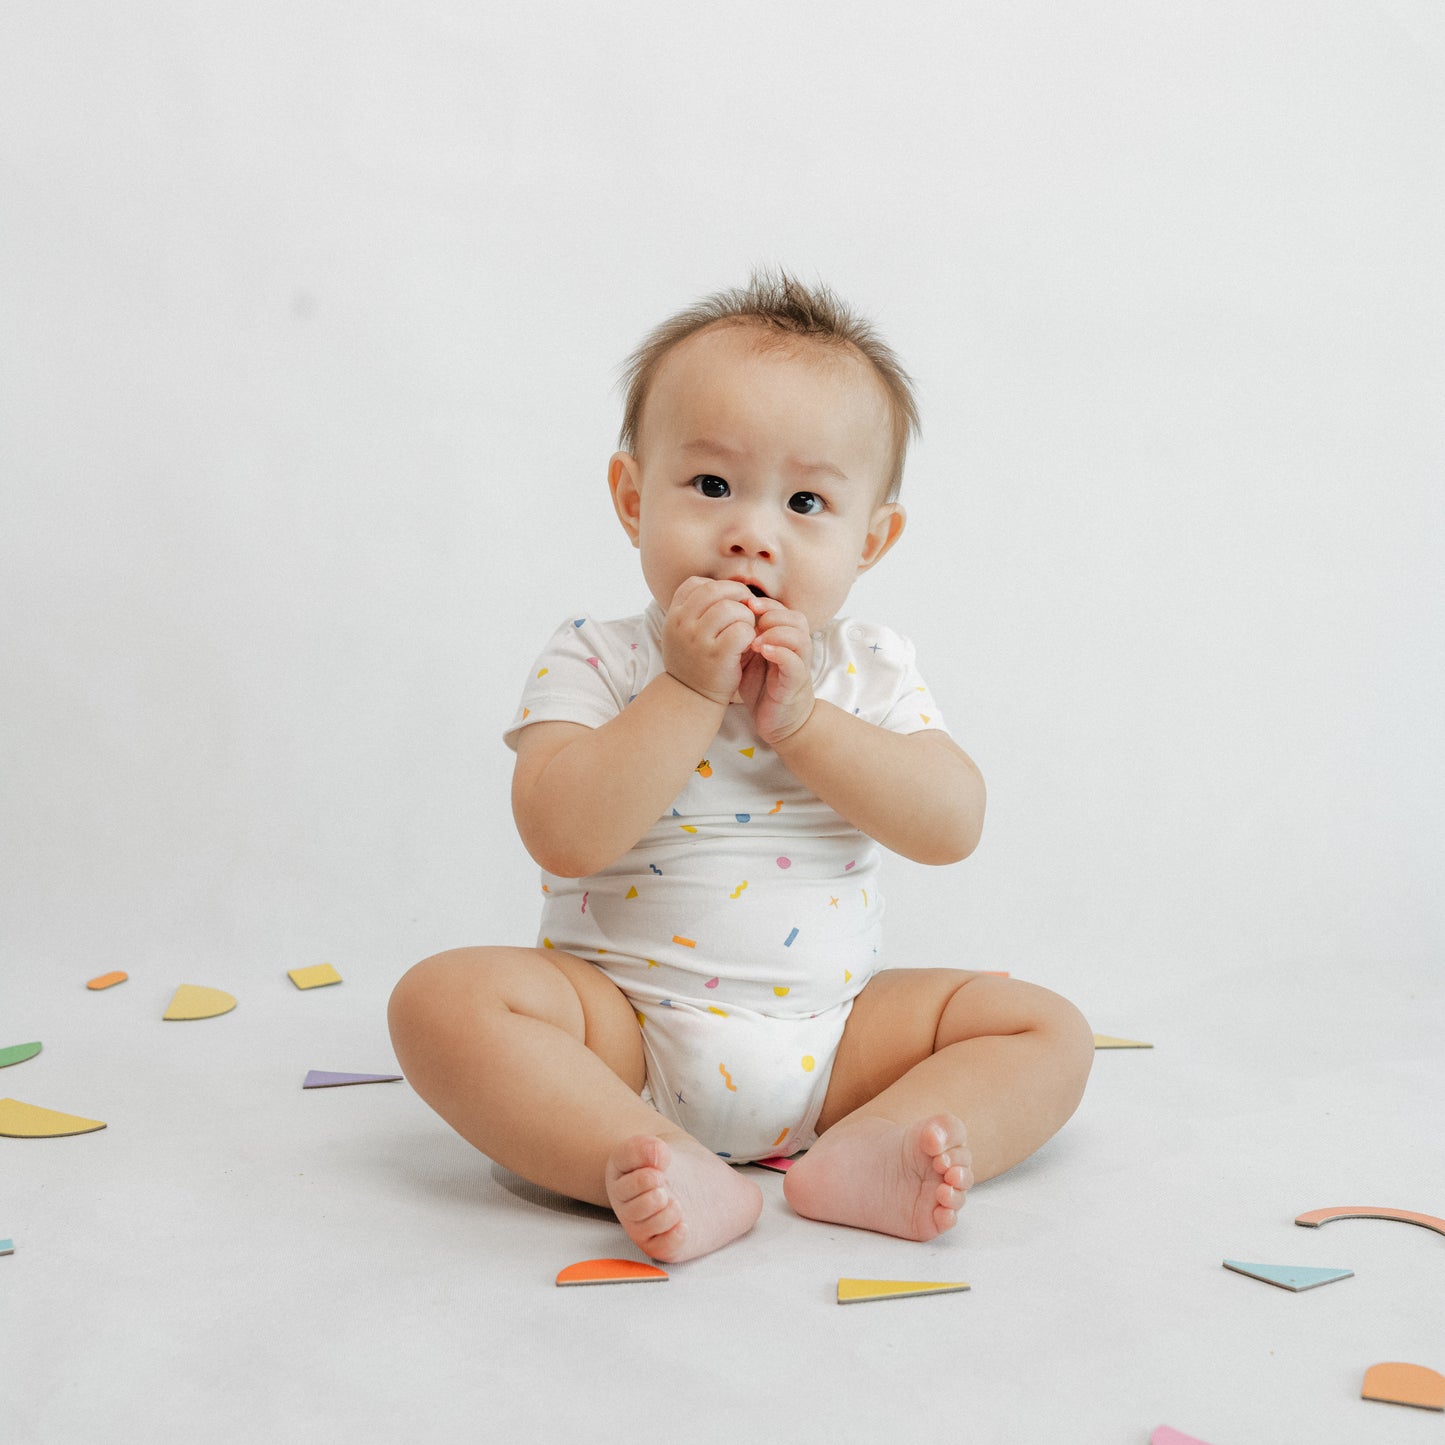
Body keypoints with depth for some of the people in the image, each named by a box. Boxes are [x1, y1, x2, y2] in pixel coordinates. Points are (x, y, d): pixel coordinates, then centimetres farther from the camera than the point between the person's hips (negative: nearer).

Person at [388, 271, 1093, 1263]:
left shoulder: (870, 672, 5)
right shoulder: (593, 663, -4)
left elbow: (953, 826, -9)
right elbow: (564, 837, -20)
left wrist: (798, 716, -18)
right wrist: (688, 690, -24)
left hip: (827, 1045, 3)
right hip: (623, 1037, -3)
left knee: (1047, 1028, -10)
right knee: (447, 996, -27)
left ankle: (867, 1154, -29)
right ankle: (662, 1168, -37)